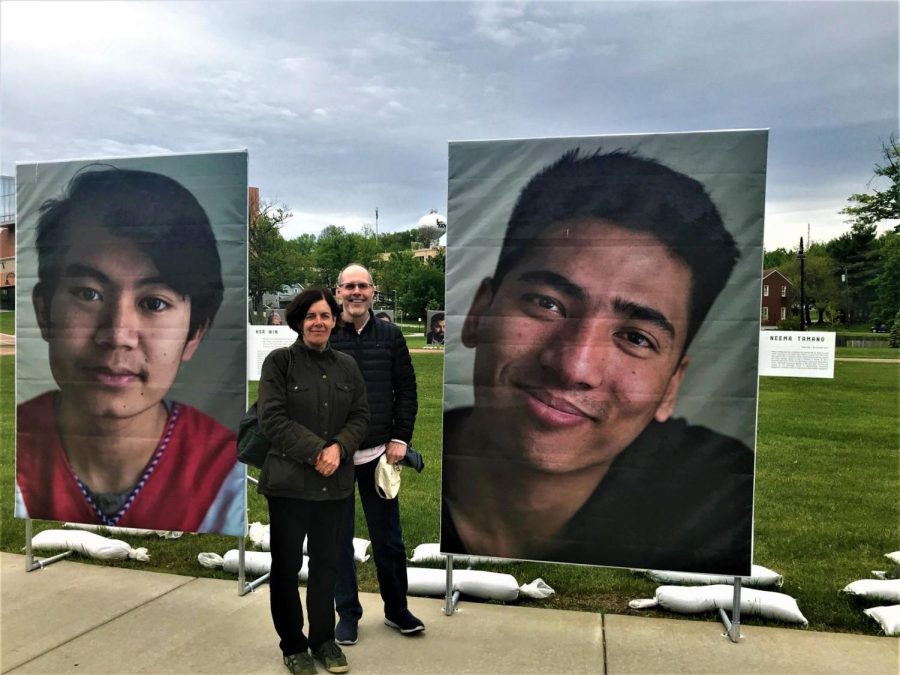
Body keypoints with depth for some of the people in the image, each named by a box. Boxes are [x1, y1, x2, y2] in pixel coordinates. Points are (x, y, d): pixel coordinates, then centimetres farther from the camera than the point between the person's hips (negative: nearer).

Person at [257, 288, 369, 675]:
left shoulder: (347, 366, 7)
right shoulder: (278, 361, -6)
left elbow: (360, 416, 5)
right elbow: (272, 418, -13)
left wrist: (338, 448, -14)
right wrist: (317, 451, -19)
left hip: (335, 483, 4)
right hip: (289, 480, -3)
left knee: (326, 563, 15)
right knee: (286, 565, 9)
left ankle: (324, 639, 32)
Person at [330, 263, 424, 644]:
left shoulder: (390, 335, 3)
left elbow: (406, 390, 5)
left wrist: (400, 438, -2)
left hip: (379, 454, 2)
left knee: (388, 537, 11)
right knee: (339, 538, 10)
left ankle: (396, 609, 30)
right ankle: (348, 613, 27)